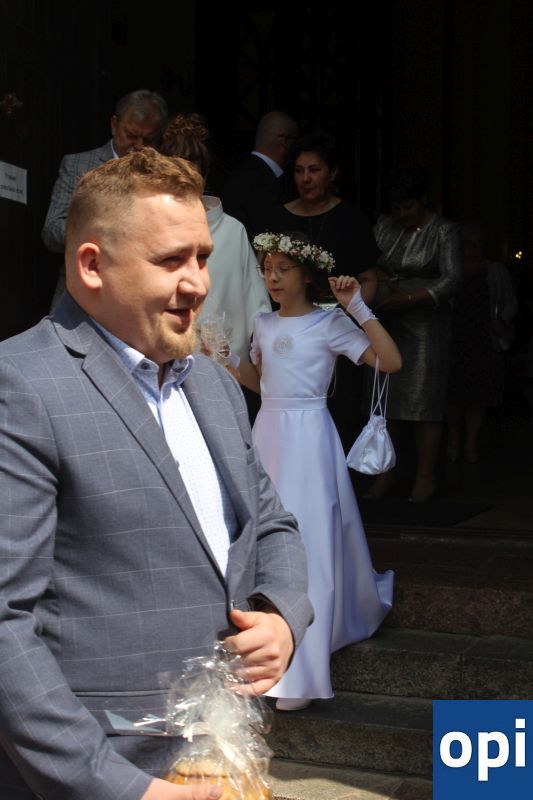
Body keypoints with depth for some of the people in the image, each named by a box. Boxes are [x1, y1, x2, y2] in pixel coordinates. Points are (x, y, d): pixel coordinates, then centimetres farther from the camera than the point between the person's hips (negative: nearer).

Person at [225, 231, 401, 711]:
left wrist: (357, 307, -18)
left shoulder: (329, 324, -7)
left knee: (307, 544, -7)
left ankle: (300, 674, -2)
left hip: (309, 436, -6)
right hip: (268, 432, 6)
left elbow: (391, 362, -16)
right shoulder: (264, 325, 9)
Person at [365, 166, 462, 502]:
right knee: (382, 400, 1)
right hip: (385, 323, 4)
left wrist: (407, 299, -20)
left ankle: (426, 477, 3)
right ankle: (385, 473, 10)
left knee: (424, 400, -4)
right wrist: (384, 279, -12)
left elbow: (452, 281, -12)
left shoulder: (444, 231, -3)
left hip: (426, 325, -4)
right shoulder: (384, 225, 10)